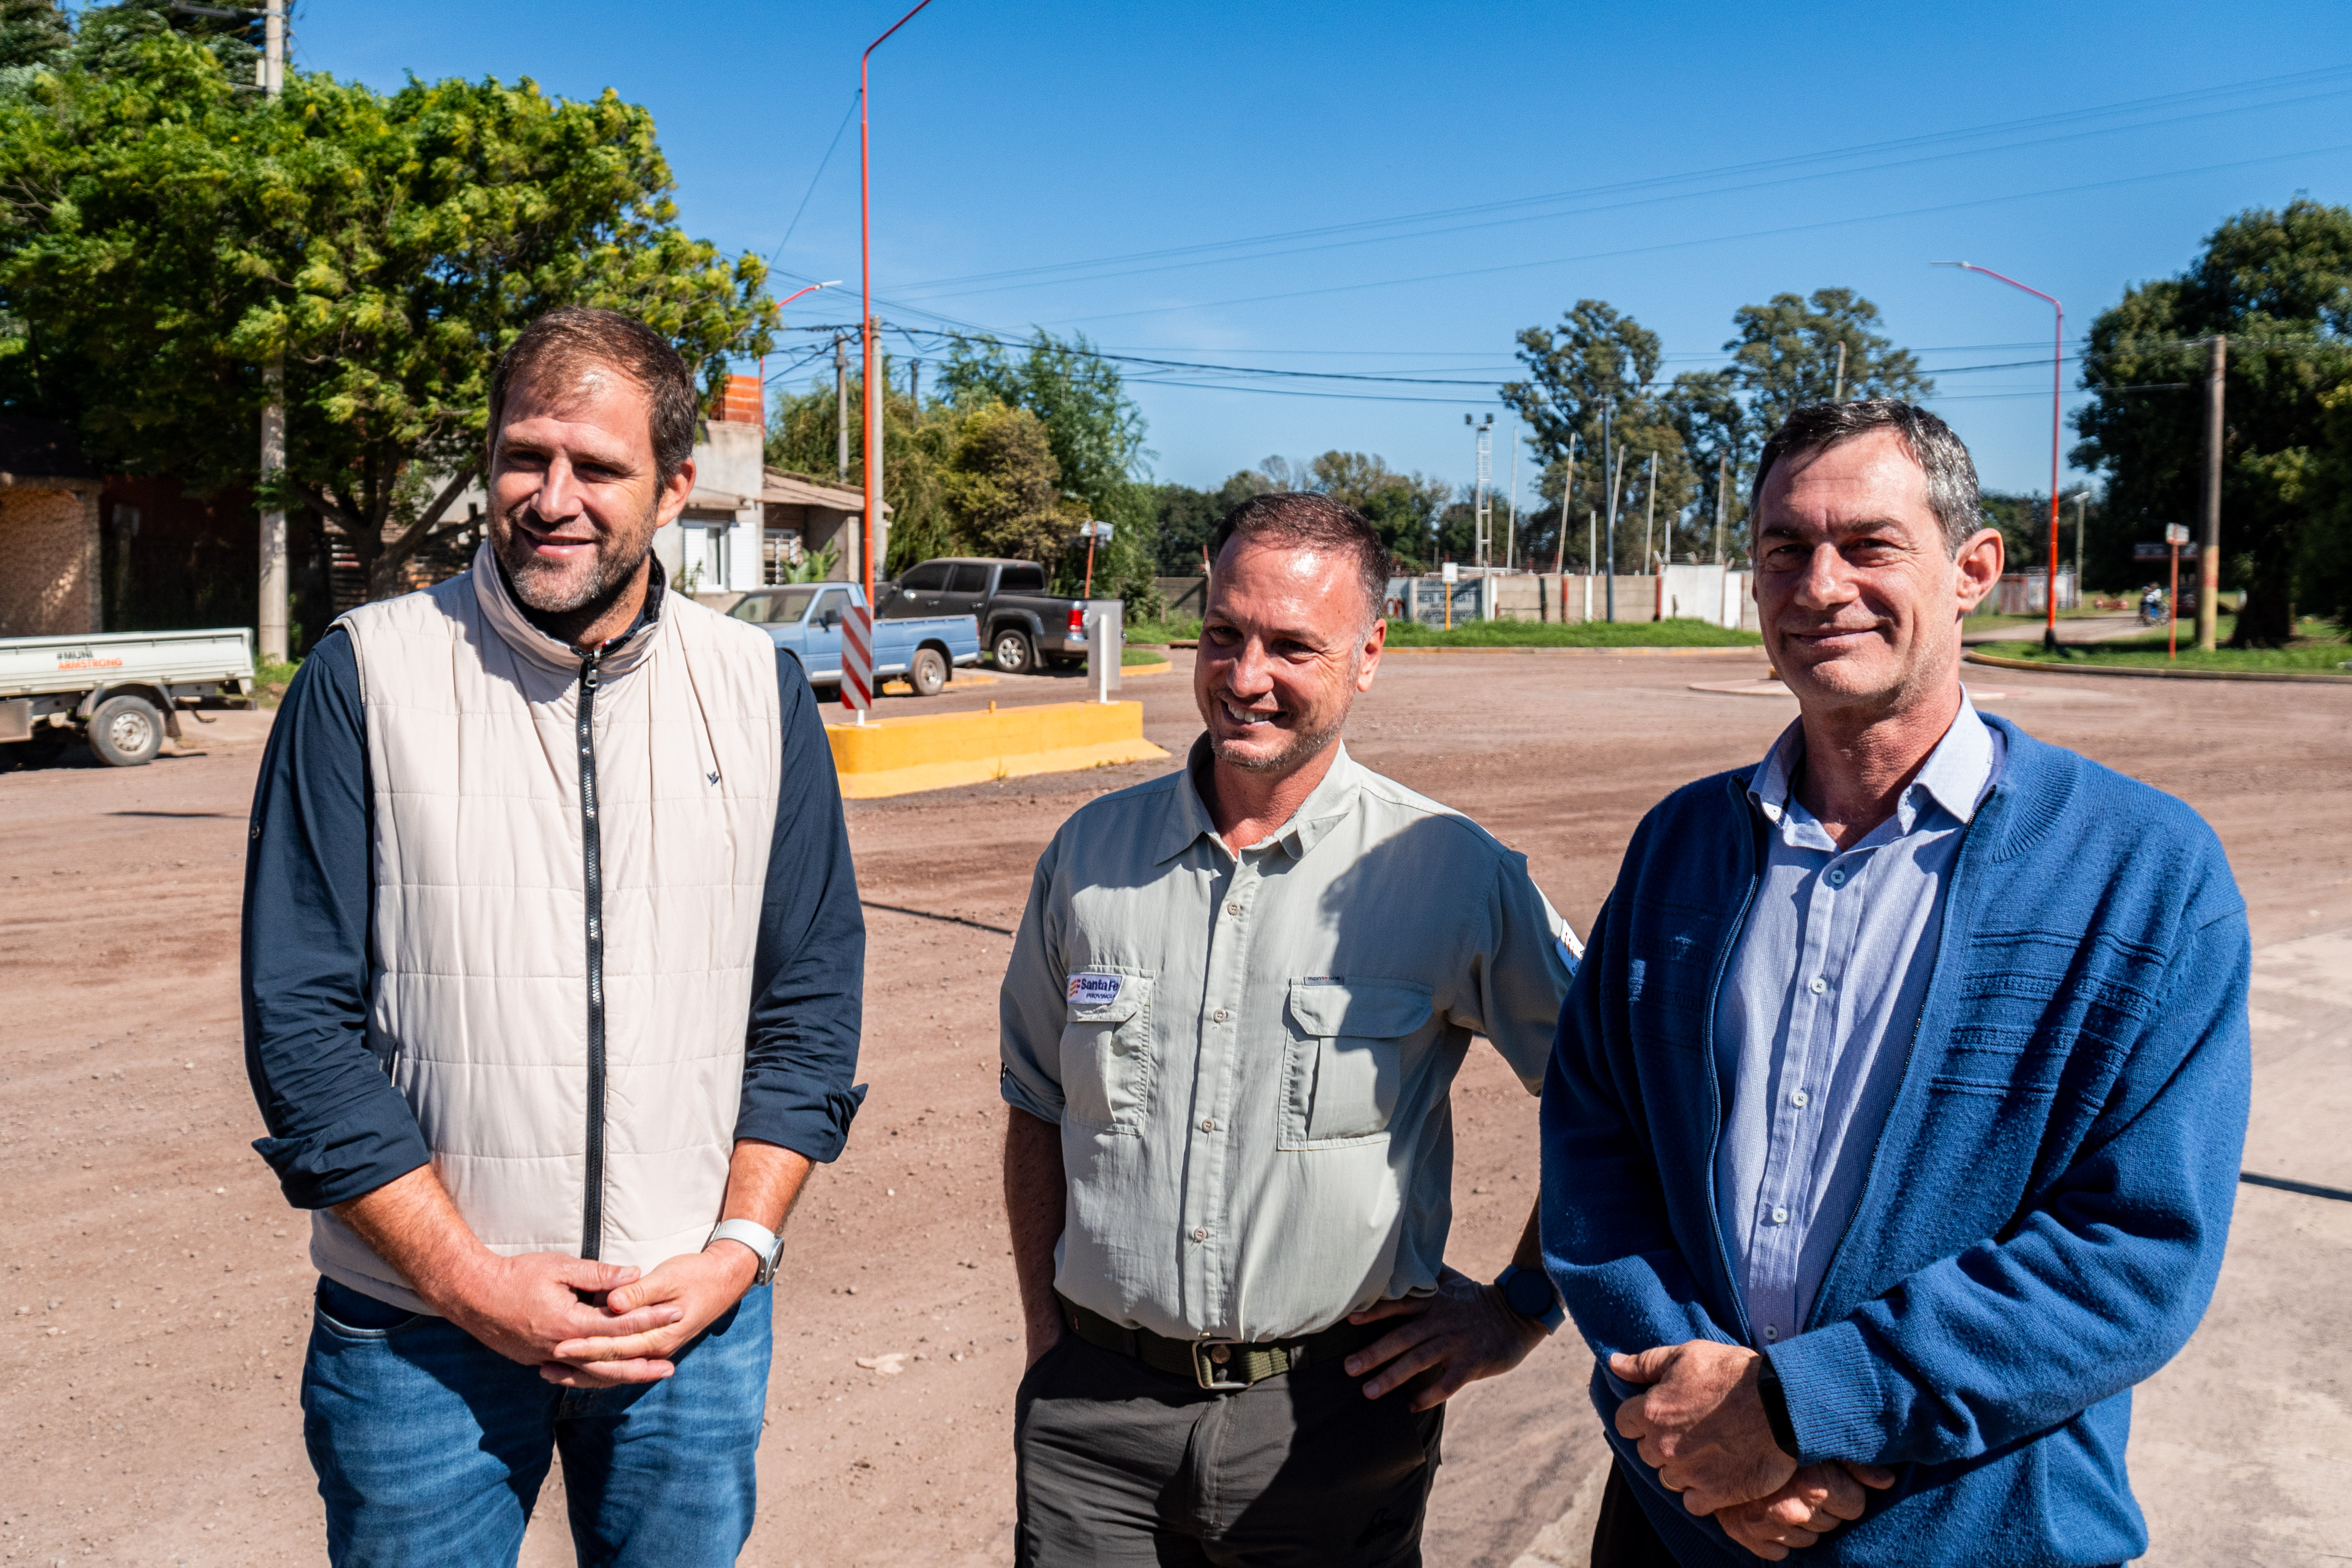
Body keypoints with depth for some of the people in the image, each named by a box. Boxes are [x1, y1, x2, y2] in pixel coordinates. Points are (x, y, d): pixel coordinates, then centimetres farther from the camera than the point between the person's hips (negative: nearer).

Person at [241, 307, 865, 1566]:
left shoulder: (758, 690, 1)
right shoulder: (365, 676, -6)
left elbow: (812, 1002, 4)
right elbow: (301, 1023, -7)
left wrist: (738, 1251, -5)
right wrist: (467, 1279, -11)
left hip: (694, 1323, 2)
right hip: (417, 1332, -2)